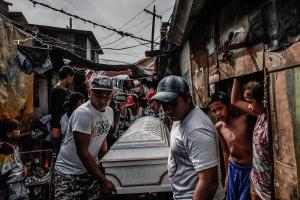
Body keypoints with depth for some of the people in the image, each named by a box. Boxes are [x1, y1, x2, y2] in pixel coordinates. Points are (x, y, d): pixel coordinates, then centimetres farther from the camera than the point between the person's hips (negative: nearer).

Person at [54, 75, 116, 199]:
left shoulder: (110, 111, -1)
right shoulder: (83, 113, -23)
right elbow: (82, 152, -22)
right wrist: (103, 180, -18)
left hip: (91, 167, 7)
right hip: (69, 171, -6)